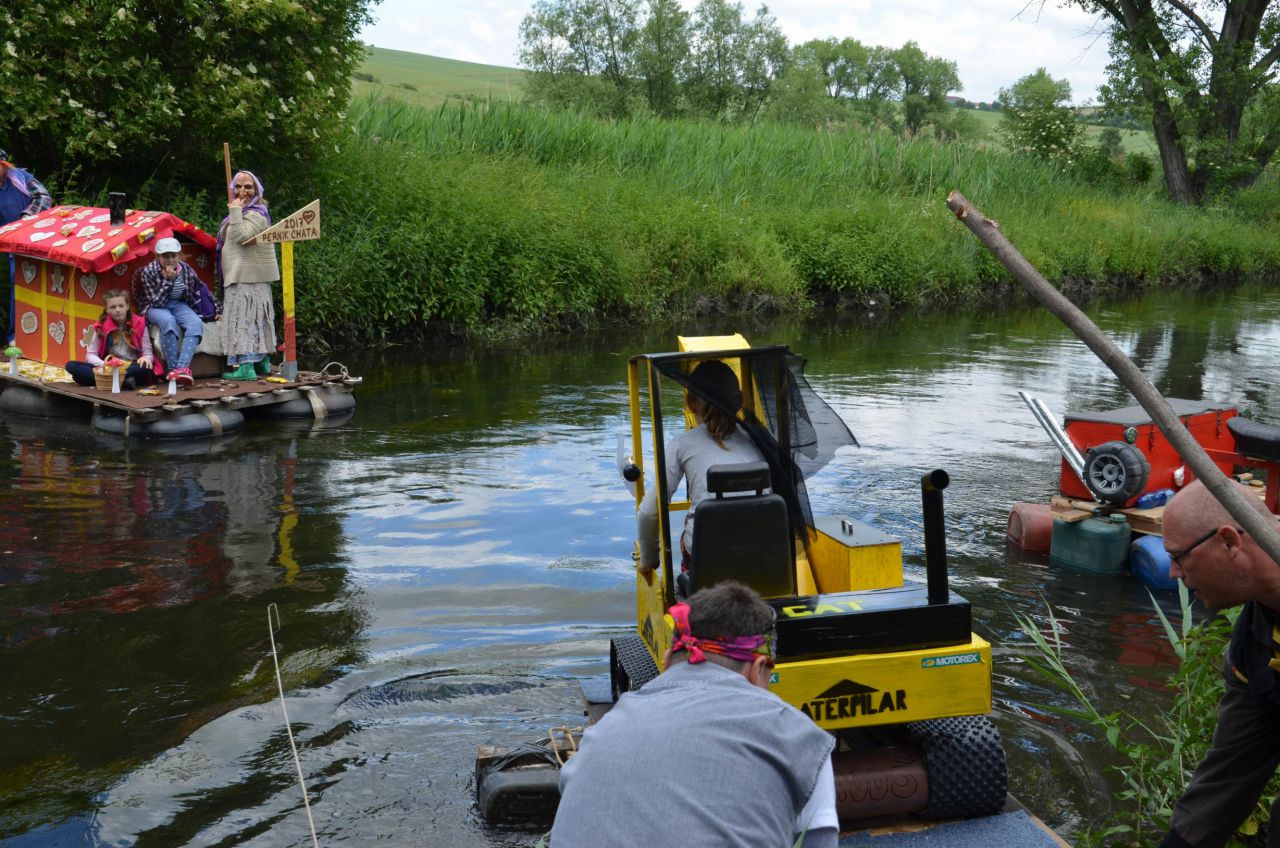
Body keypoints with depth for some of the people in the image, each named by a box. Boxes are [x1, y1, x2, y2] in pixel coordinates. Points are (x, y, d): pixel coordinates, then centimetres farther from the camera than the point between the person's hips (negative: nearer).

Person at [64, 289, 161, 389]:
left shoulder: (139, 324, 1)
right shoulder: (101, 327, 4)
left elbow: (148, 353, 1)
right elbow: (90, 355, 3)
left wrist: (146, 358, -24)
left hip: (133, 368, -2)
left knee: (147, 367, -36)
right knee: (71, 366, -20)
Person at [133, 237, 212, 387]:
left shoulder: (187, 271, -5)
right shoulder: (148, 272, -15)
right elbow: (157, 302, -18)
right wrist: (168, 280, -26)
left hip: (178, 304, 3)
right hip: (154, 307, -3)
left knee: (196, 323, -29)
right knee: (167, 320, -39)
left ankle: (182, 367, -42)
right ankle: (173, 368, -34)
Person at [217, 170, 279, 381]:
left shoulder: (256, 214, -13)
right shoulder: (243, 212, 19)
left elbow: (241, 237, -27)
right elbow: (231, 239, 26)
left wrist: (235, 211, -20)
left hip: (248, 278, -11)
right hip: (242, 275, 11)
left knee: (245, 317, -13)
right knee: (256, 317, 13)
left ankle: (246, 366, -16)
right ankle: (263, 362, 19)